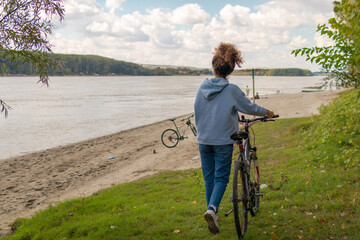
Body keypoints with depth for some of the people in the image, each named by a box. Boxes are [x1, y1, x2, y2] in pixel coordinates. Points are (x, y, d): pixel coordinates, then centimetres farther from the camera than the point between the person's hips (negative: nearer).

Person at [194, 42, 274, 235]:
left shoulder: (202, 88, 0)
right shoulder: (231, 90, -12)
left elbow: (197, 112, 9)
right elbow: (249, 107, -2)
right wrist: (266, 112, 16)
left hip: (203, 140, 4)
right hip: (223, 141, -4)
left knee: (209, 177, 15)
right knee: (221, 177, 1)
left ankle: (212, 210, 24)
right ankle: (212, 209, -18)